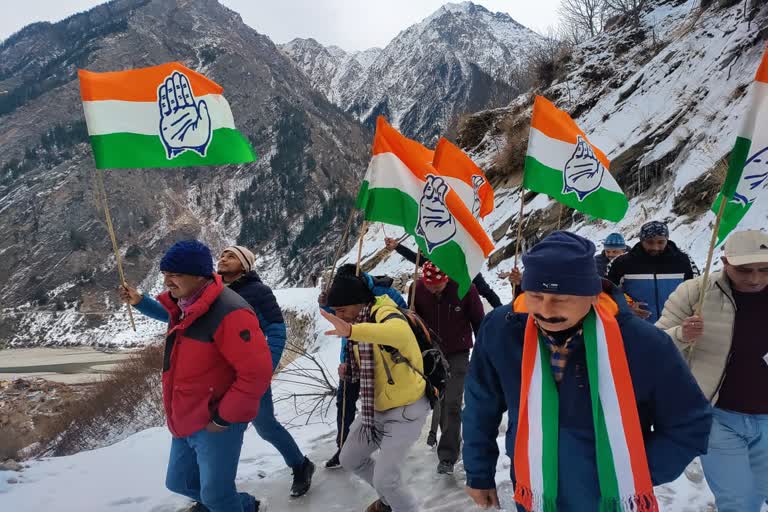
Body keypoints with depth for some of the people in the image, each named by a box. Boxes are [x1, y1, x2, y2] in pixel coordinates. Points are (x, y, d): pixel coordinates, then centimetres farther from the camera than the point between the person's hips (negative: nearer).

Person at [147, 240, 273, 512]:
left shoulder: (229, 313, -26)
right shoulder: (182, 307, 3)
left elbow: (256, 373, -27)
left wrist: (224, 418, -20)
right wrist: (179, 414, 17)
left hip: (216, 424, -9)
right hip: (185, 422, 9)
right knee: (180, 482, 22)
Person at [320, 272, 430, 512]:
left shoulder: (384, 313, -26)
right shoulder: (360, 322, 2)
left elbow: (401, 333, -53)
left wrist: (352, 331, -66)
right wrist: (349, 370, -1)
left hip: (405, 410, -9)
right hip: (375, 408, 9)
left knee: (384, 479, -13)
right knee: (350, 459, 20)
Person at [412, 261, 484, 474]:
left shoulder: (464, 287, -20)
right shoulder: (418, 288, -14)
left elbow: (478, 320, -8)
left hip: (458, 353, -3)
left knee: (452, 403, -7)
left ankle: (447, 456, 1)